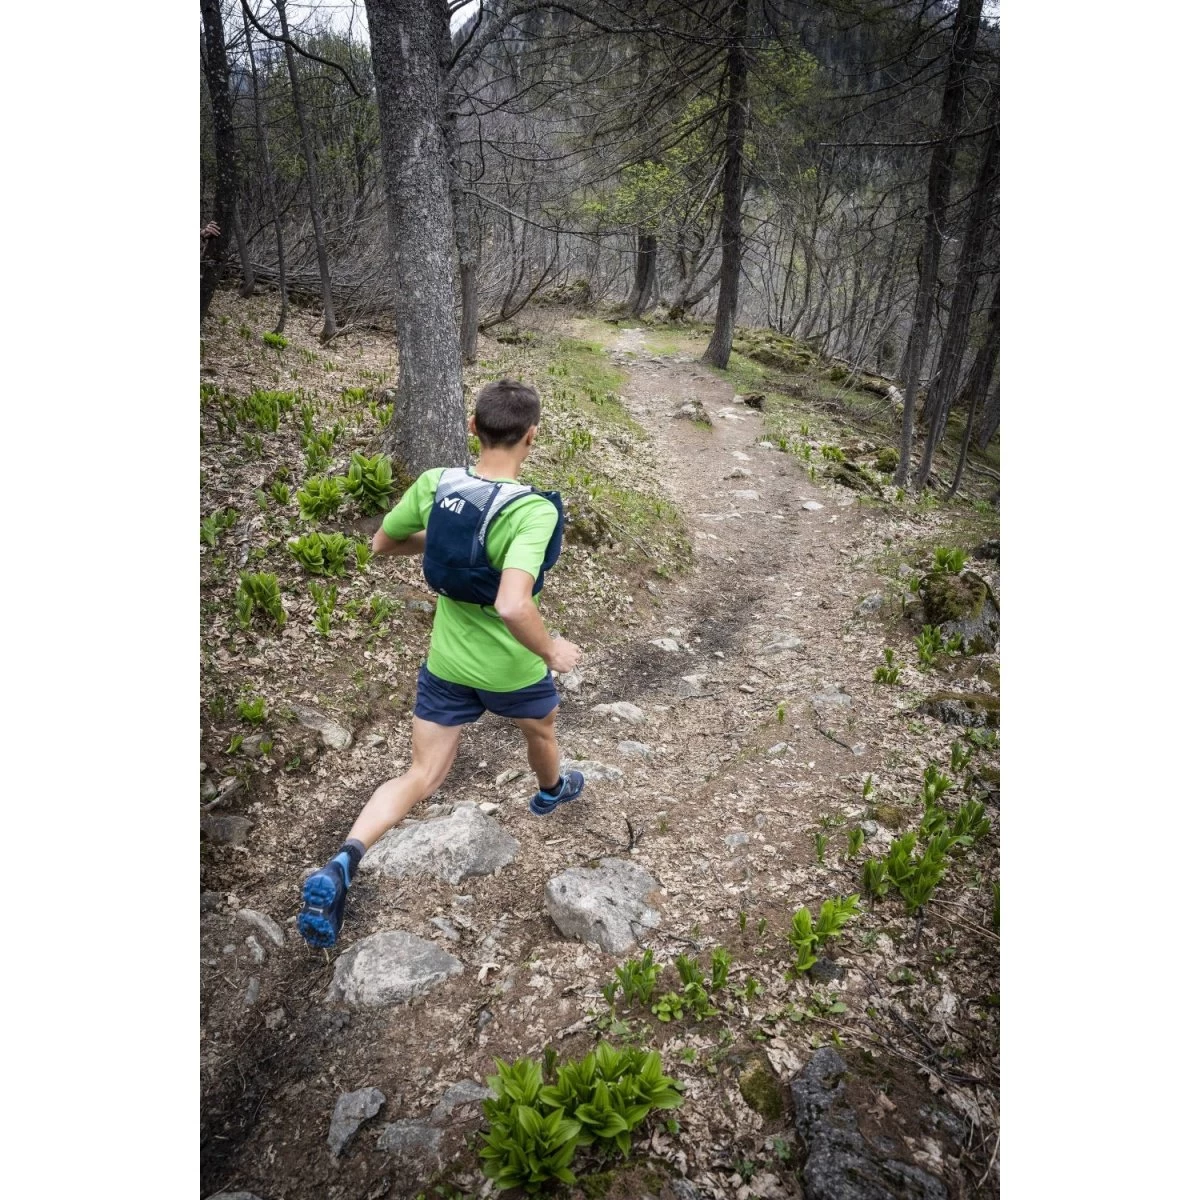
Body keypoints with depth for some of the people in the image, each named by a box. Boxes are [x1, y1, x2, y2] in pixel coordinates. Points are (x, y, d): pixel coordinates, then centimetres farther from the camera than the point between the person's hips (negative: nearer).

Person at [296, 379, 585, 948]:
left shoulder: (435, 485, -12)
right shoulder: (533, 510, -29)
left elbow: (381, 544, 4)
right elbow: (513, 606, -40)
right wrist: (552, 652, -22)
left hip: (445, 664, 4)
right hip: (511, 670, -3)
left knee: (420, 778, 12)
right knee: (540, 731, 31)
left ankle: (340, 865, -8)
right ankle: (551, 792, 61)